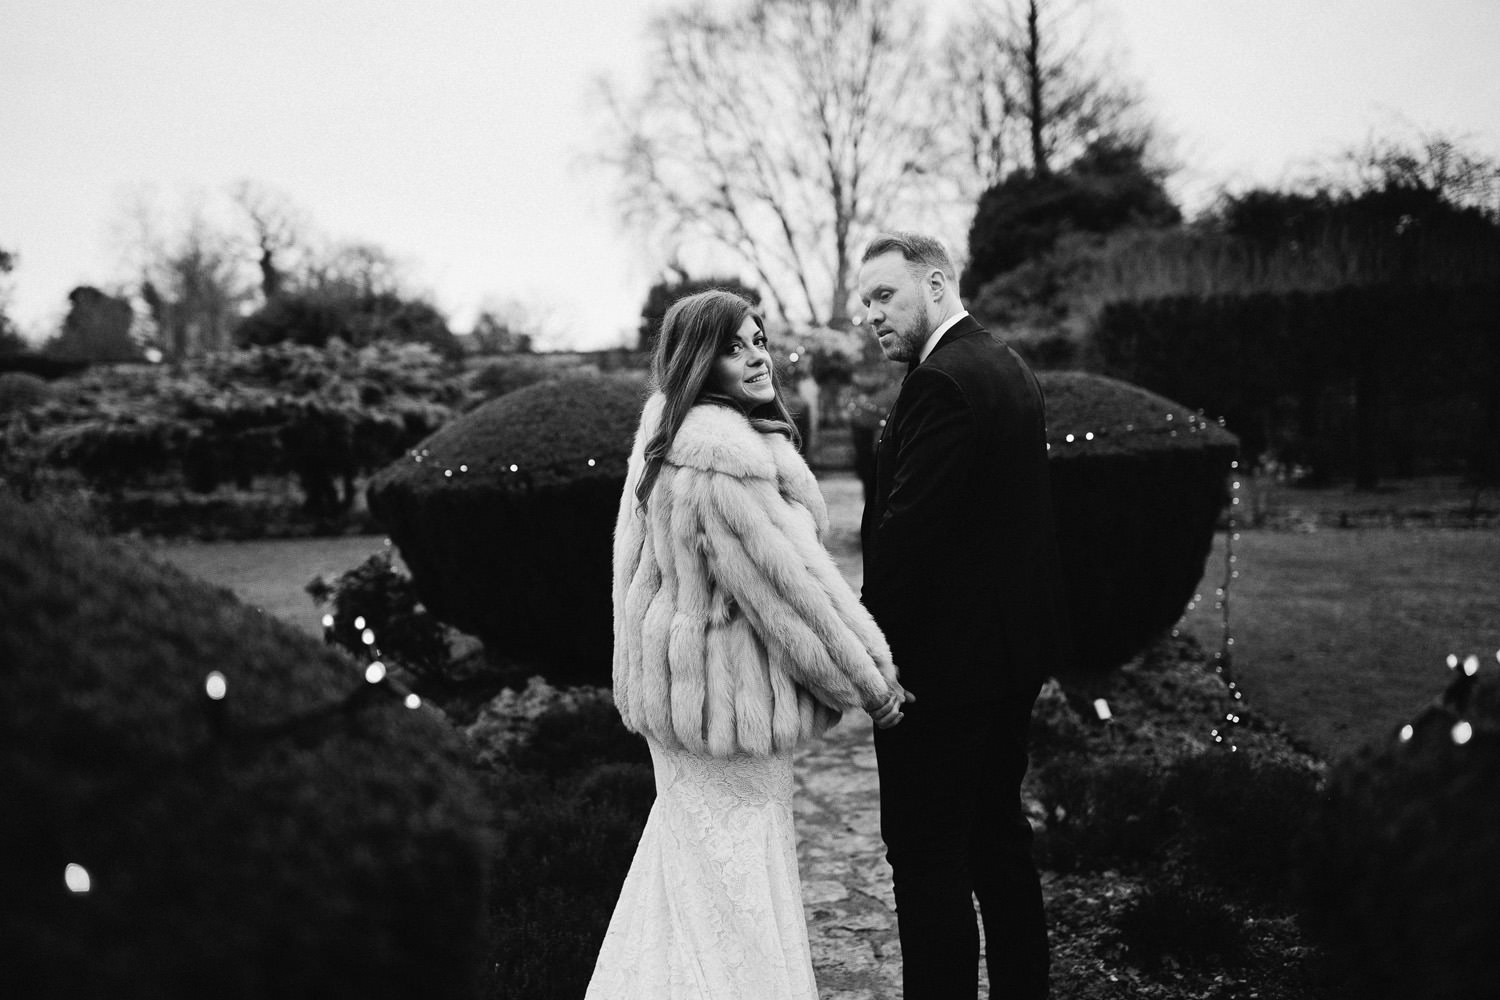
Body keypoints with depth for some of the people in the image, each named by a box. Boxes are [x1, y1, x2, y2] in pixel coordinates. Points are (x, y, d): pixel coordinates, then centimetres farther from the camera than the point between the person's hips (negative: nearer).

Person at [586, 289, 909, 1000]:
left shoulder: (670, 426, 7)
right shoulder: (726, 453, -25)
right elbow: (786, 581, -24)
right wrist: (872, 683, -14)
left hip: (681, 670, 10)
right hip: (726, 688, -10)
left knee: (689, 865, 23)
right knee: (737, 883, 3)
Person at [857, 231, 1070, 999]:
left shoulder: (943, 383, -20)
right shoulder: (1007, 366, 11)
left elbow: (905, 531, -24)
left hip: (944, 661, -10)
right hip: (1012, 651, 10)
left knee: (928, 855, -1)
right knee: (997, 832, 21)